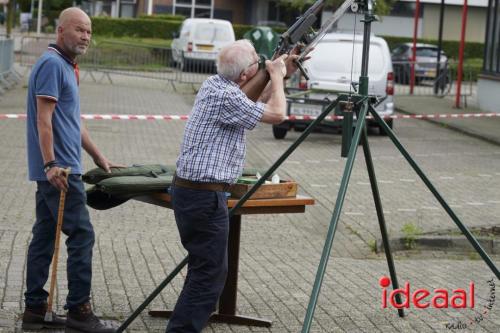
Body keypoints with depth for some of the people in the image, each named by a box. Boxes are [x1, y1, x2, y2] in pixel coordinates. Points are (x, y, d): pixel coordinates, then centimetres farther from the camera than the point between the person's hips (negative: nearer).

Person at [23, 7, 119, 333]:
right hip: (60, 170, -10)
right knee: (82, 235, -7)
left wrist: (99, 158, 29)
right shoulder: (52, 64, -12)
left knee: (44, 237, 10)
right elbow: (44, 118, -19)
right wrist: (51, 164, -25)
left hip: (55, 170, 10)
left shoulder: (66, 66, 19)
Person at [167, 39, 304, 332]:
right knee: (210, 273, -6)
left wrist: (281, 76, 18)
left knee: (203, 269, 17)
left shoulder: (214, 84, 10)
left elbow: (255, 104, 25)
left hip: (190, 190, 10)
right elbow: (276, 114, -14)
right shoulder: (225, 97, -19)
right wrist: (277, 75, 0)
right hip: (204, 196, -10)